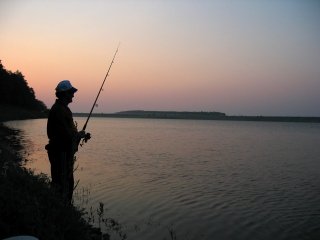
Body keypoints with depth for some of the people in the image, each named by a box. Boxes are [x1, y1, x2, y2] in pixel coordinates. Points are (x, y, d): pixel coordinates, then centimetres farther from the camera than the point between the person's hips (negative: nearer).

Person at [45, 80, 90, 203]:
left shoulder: (64, 109, 16)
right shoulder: (58, 110, -17)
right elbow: (65, 134, -24)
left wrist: (81, 135, 9)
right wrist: (80, 135, -8)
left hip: (66, 152, 11)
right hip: (60, 152, -11)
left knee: (68, 182, 18)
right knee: (61, 184, -5)